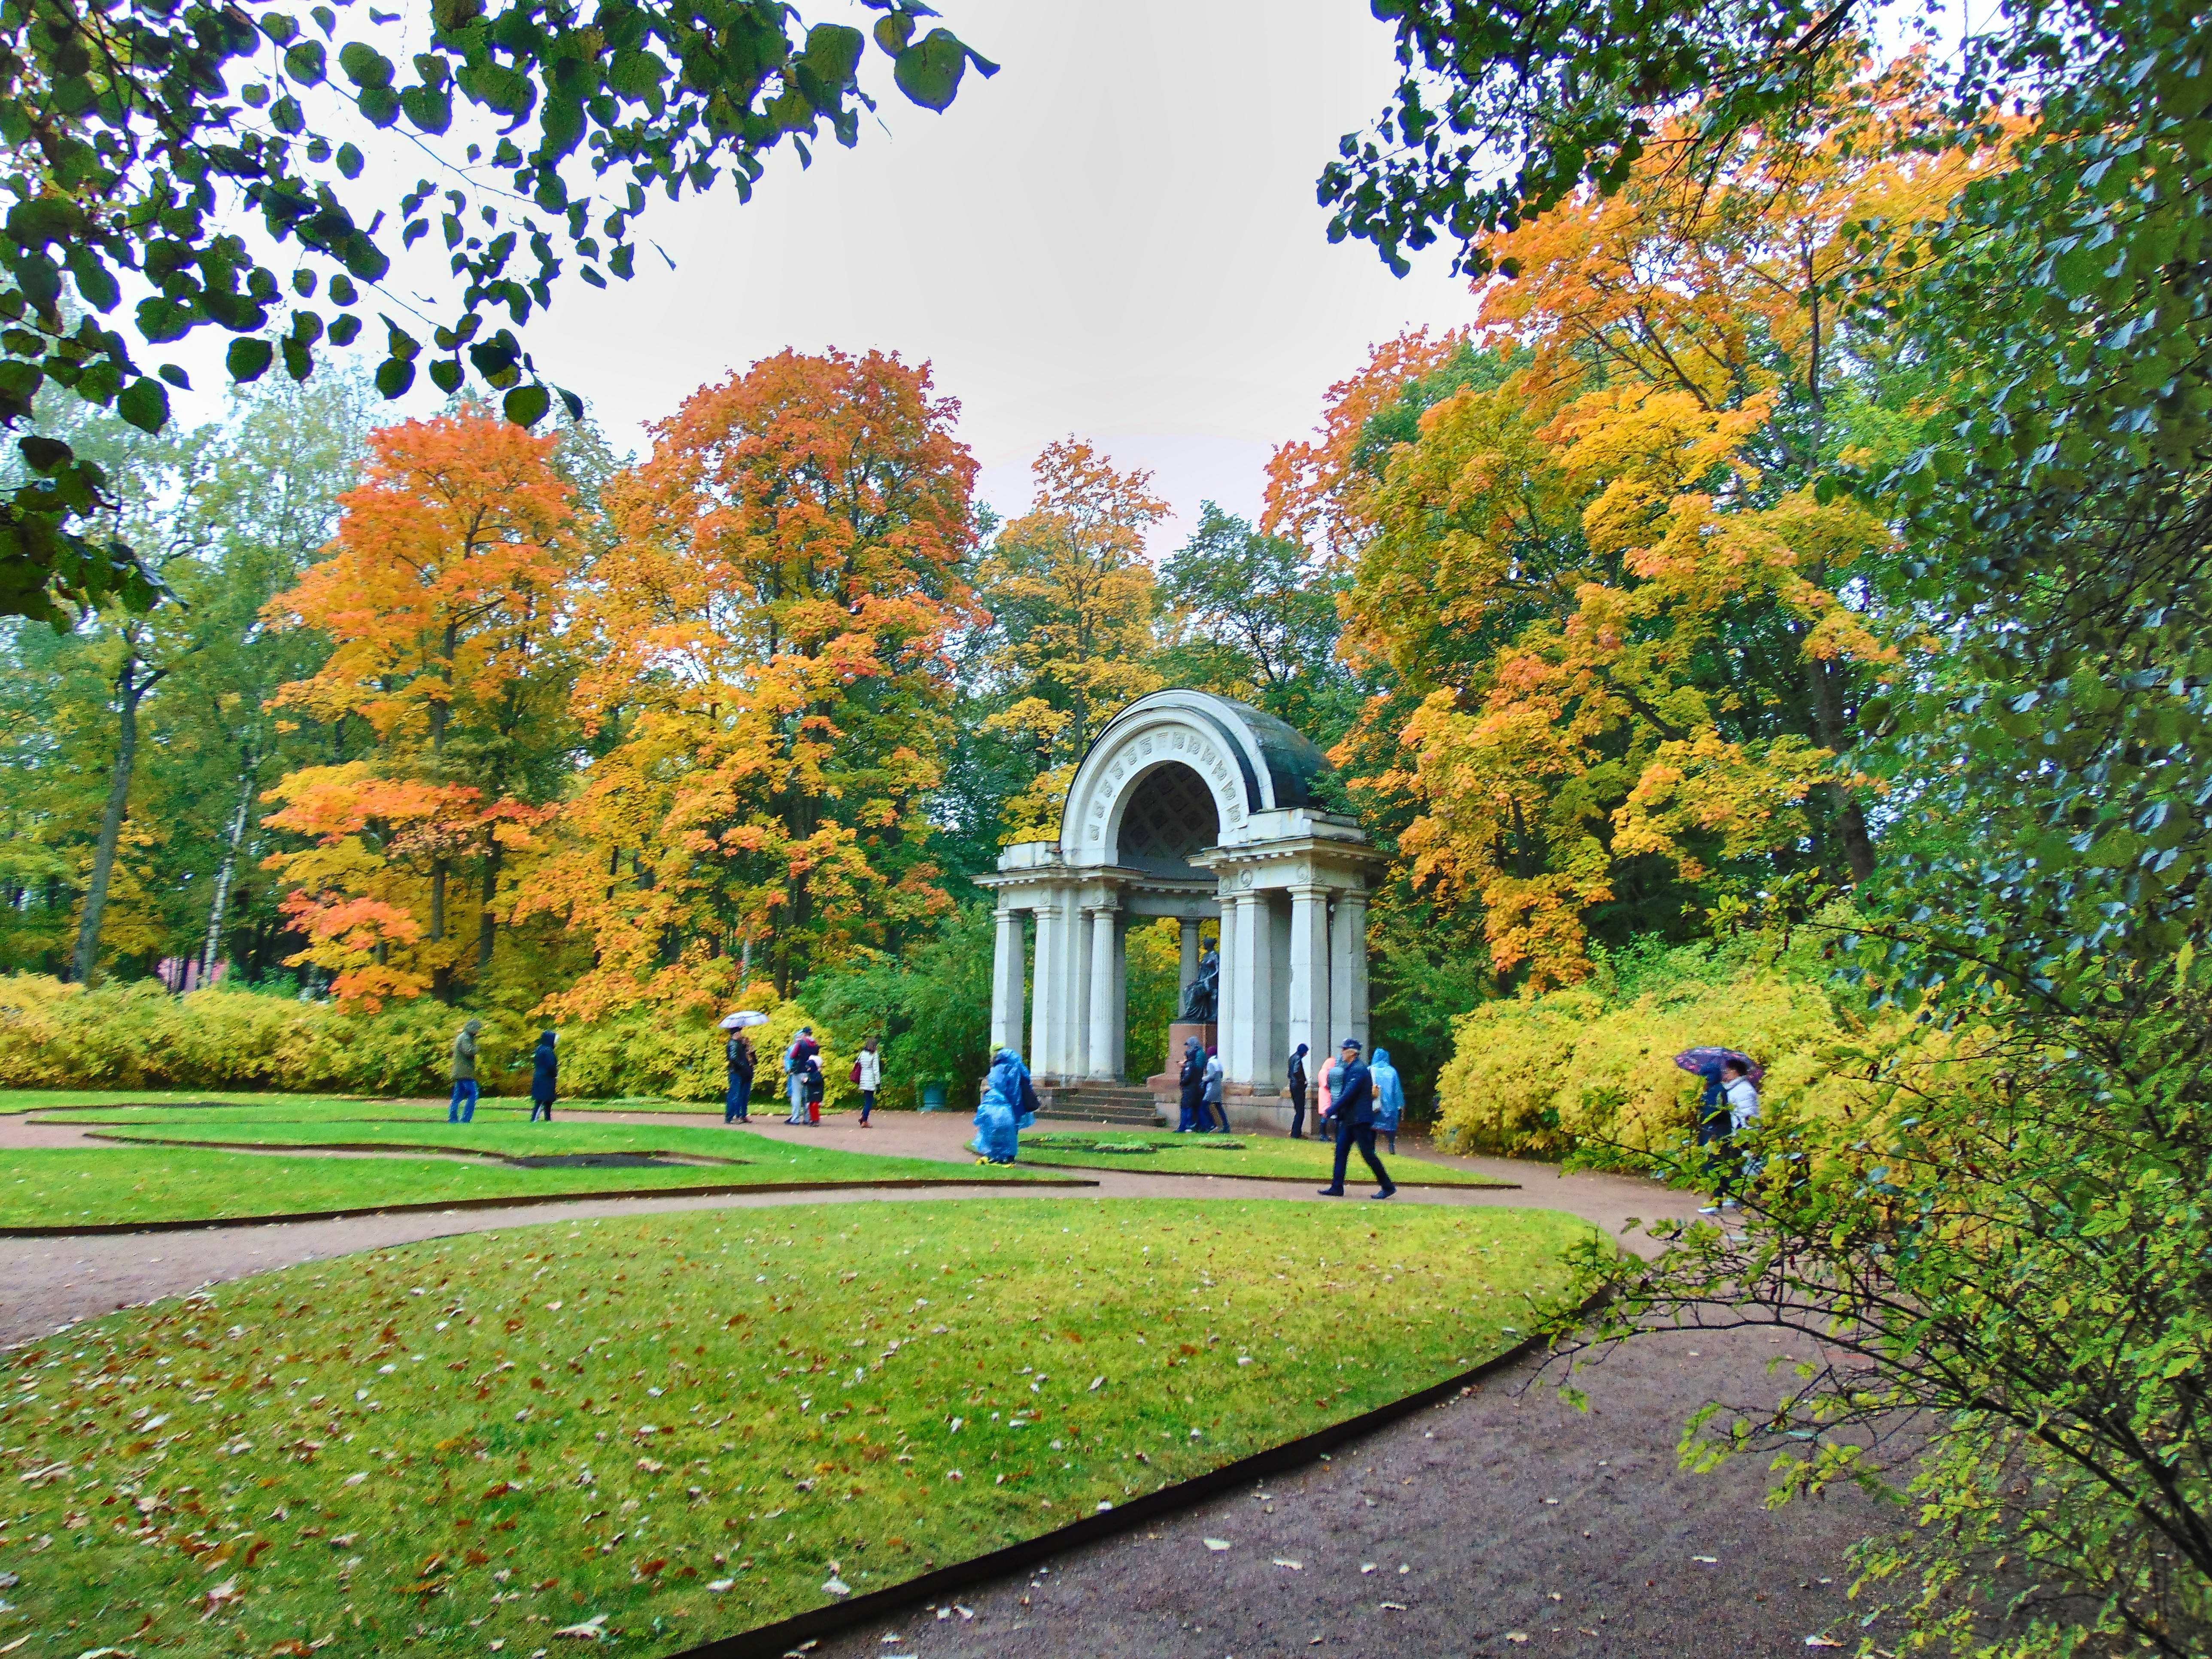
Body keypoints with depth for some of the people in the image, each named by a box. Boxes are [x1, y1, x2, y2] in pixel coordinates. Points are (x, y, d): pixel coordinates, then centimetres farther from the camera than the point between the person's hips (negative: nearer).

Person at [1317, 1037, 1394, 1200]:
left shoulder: (1359, 1070, -17)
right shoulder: (1349, 1069, 14)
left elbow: (1349, 1094, -22)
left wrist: (1332, 1110, -18)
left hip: (1360, 1119, -10)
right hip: (1349, 1119, 10)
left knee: (1368, 1153, -4)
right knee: (1341, 1151, 6)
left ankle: (1388, 1186, 6)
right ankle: (1336, 1187, 8)